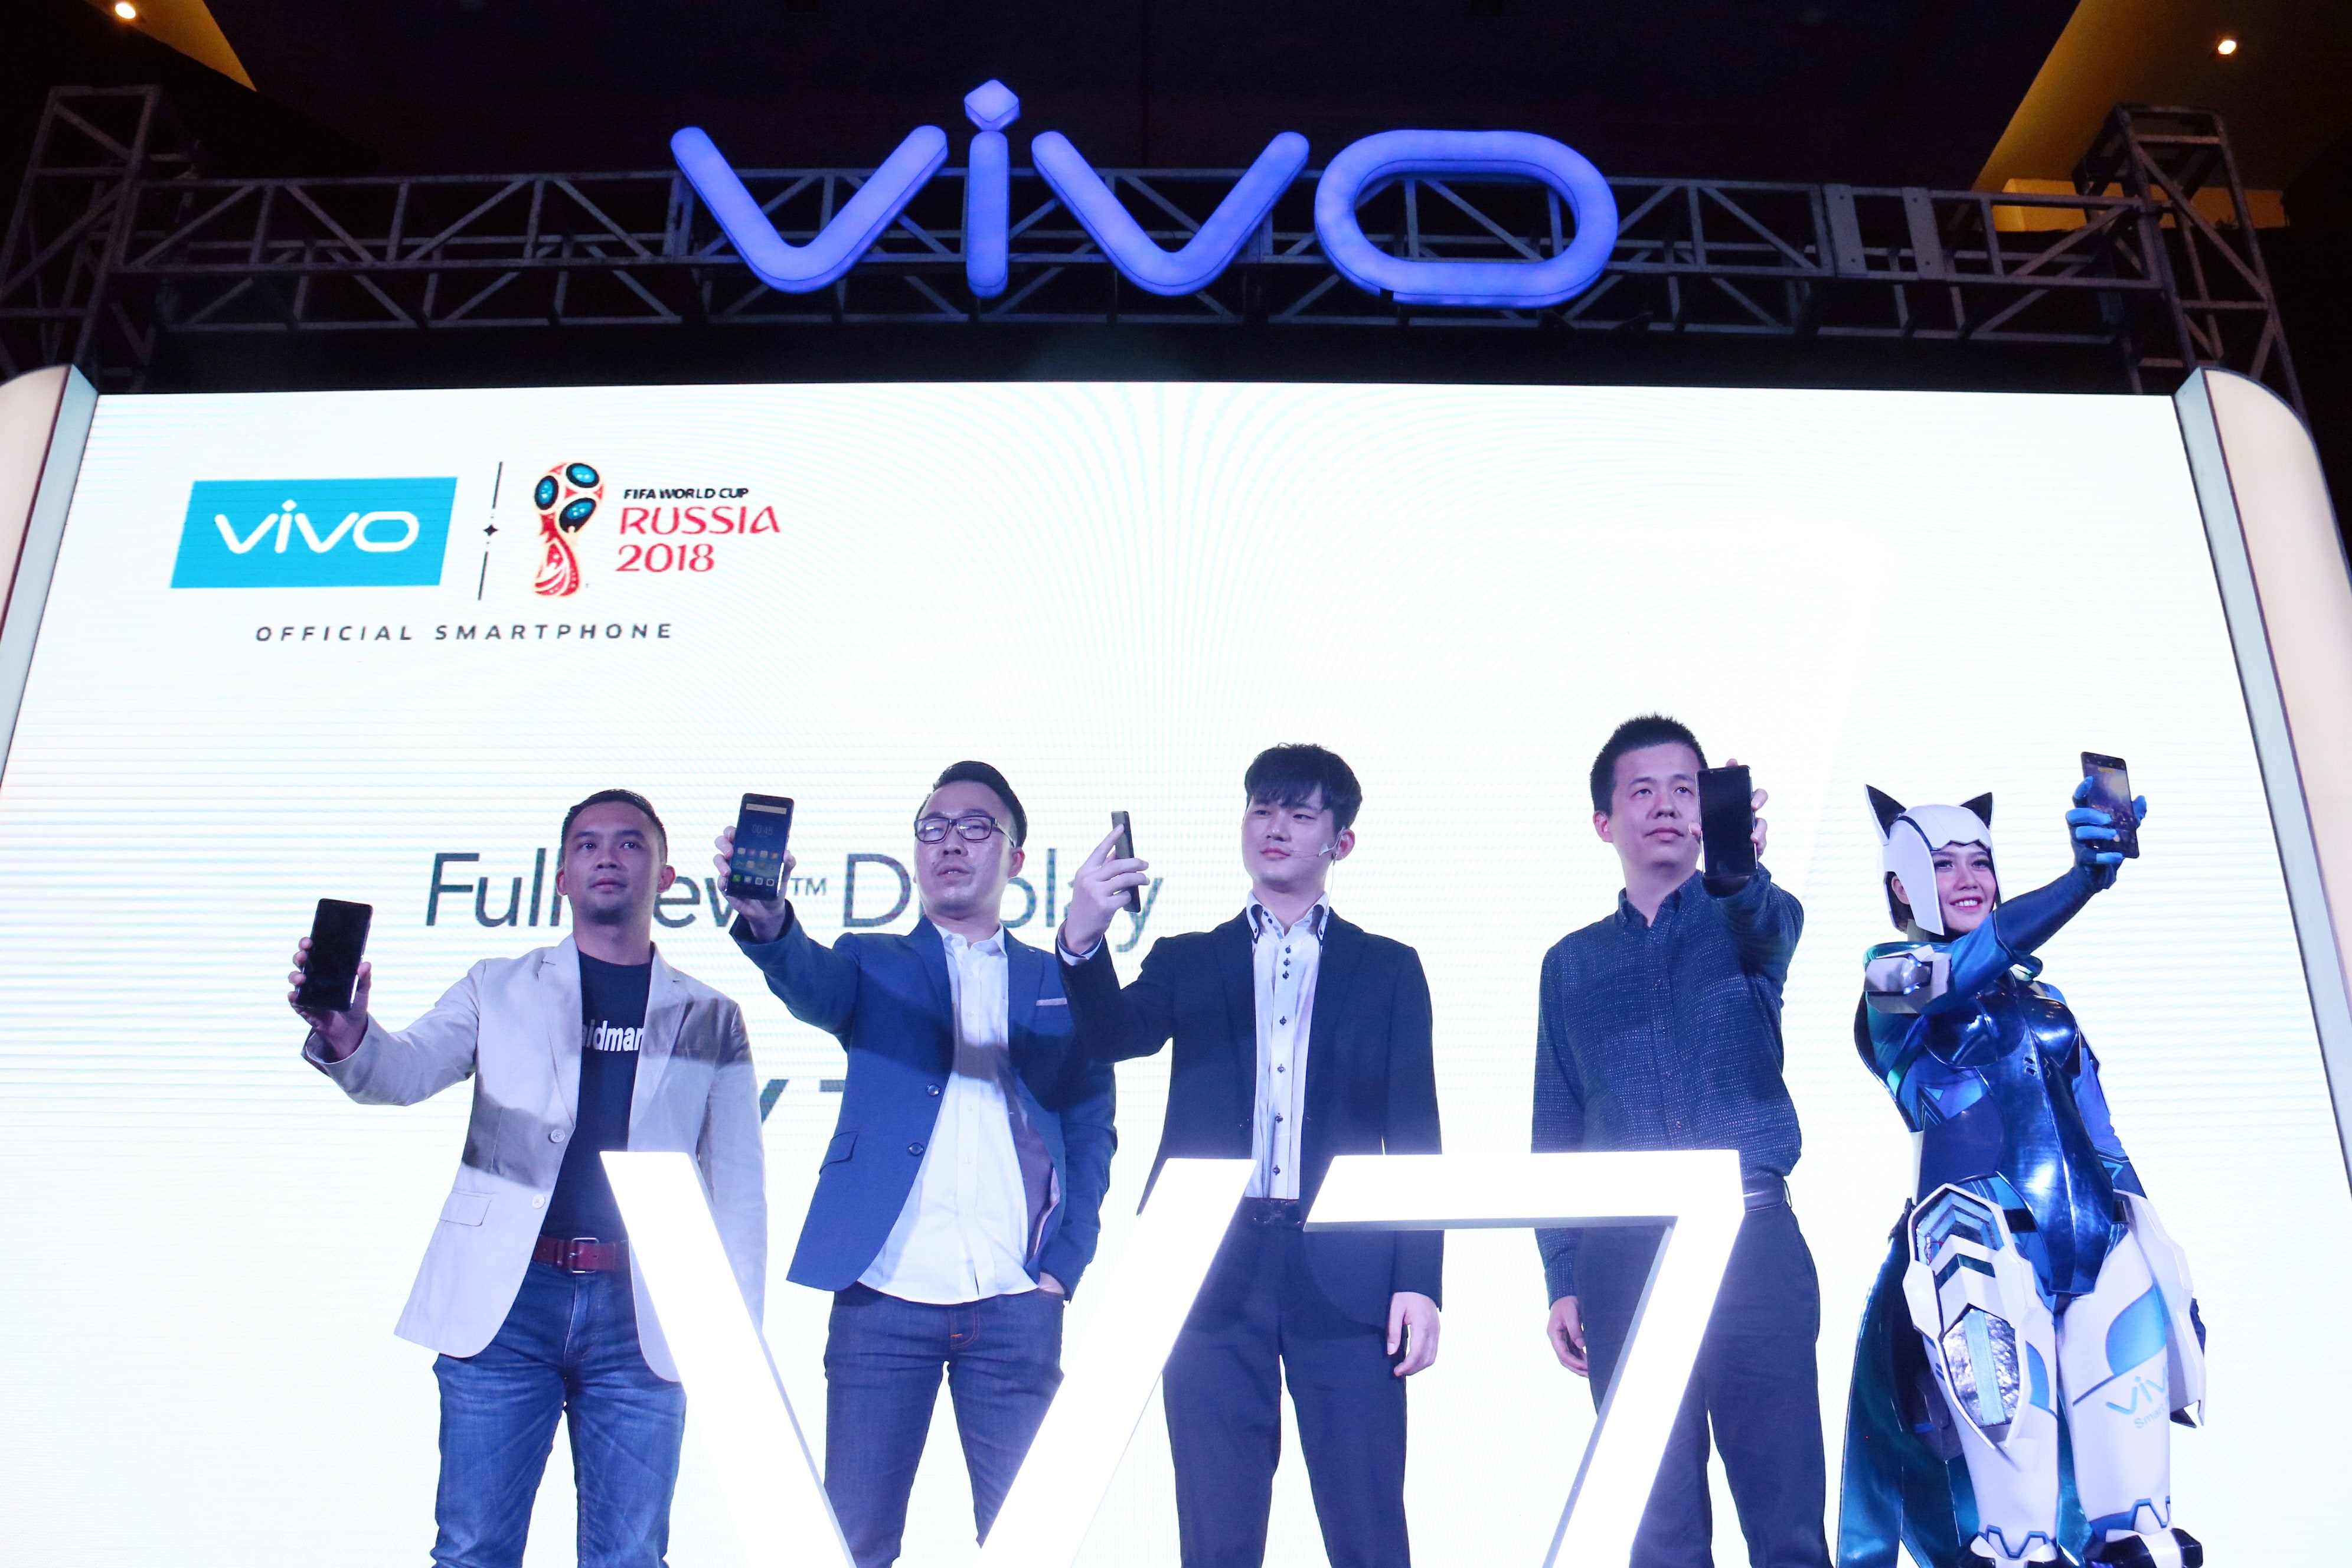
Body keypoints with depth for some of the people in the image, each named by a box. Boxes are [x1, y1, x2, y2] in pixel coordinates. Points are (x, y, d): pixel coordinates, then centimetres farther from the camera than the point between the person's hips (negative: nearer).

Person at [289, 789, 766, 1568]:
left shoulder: (710, 1019, 11)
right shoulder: (499, 989, 12)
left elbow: (738, 1189, 9)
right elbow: (407, 1070, -4)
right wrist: (347, 1036, -27)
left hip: (643, 1314, 0)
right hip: (505, 1300, 0)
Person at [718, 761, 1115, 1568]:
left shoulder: (1059, 983, 13)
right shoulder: (874, 964, 11)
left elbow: (1091, 1136, 11)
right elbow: (810, 984, -12)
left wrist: (1062, 1268, -1)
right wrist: (767, 920, -34)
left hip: (1015, 1309, 1)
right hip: (883, 1300, 0)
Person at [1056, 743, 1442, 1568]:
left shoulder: (1389, 969, 11)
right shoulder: (1187, 962, 13)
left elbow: (1415, 1136, 7)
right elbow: (1116, 1035, -6)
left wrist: (1418, 1281, -2)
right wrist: (1084, 941, -26)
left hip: (1346, 1276, 0)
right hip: (1216, 1274, 1)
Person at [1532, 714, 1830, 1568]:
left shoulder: (1748, 922, 9)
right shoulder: (1572, 963, 13)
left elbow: (1772, 924, -18)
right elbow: (1556, 1134, 13)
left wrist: (1739, 868, -42)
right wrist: (1562, 1281, 4)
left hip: (1752, 1240, -1)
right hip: (1622, 1253, 2)